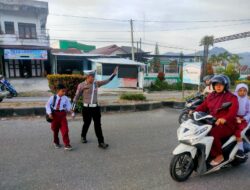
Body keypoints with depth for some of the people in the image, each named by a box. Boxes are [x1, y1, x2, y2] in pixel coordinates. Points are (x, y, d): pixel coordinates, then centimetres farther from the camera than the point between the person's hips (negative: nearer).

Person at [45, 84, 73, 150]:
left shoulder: (65, 98, -3)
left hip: (62, 114, 0)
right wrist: (49, 113, -12)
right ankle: (56, 142, 37)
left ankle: (67, 144, 0)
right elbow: (48, 105, -3)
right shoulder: (53, 97, -4)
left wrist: (70, 109, -24)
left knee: (65, 130, -7)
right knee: (55, 130, 15)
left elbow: (68, 105, -3)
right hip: (55, 114, 1)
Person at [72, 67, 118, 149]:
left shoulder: (96, 83, 4)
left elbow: (107, 81, 10)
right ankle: (83, 136, 42)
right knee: (86, 124, 13)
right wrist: (73, 109, -3)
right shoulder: (81, 85, -7)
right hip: (87, 108, -3)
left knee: (98, 125, 2)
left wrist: (114, 74, 2)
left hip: (95, 107, 3)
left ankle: (101, 142, 6)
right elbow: (76, 97, -3)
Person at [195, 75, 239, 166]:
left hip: (226, 125, -6)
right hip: (212, 123, 6)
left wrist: (224, 119, -40)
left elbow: (233, 111, -22)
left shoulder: (231, 97, -6)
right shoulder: (211, 95, 13)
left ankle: (219, 156, -9)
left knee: (212, 134, -32)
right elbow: (203, 106, 8)